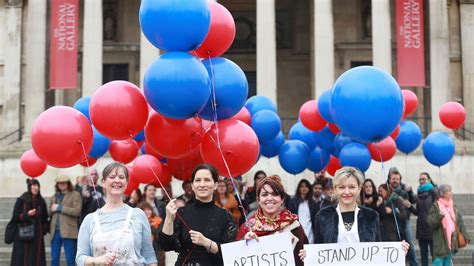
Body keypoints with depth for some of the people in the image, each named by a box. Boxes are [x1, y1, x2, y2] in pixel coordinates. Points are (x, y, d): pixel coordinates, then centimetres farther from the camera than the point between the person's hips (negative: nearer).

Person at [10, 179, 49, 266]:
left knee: (37, 259, 0)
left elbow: (44, 218, 14)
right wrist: (27, 214, -16)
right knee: (23, 259, -6)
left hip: (37, 236, 3)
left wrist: (44, 230, 2)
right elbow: (15, 217, -3)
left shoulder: (41, 202, 9)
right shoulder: (21, 200, -2)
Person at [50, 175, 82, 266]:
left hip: (68, 232, -5)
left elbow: (77, 211, -12)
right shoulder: (54, 196, 18)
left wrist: (59, 208, -9)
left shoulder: (75, 195, 1)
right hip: (55, 232, 5)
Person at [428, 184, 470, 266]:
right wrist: (439, 216, -28)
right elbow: (430, 222, -11)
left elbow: (459, 222, 16)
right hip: (440, 243, -7)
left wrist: (465, 236, 13)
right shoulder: (436, 206, -8)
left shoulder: (452, 206, 11)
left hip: (452, 240, 7)